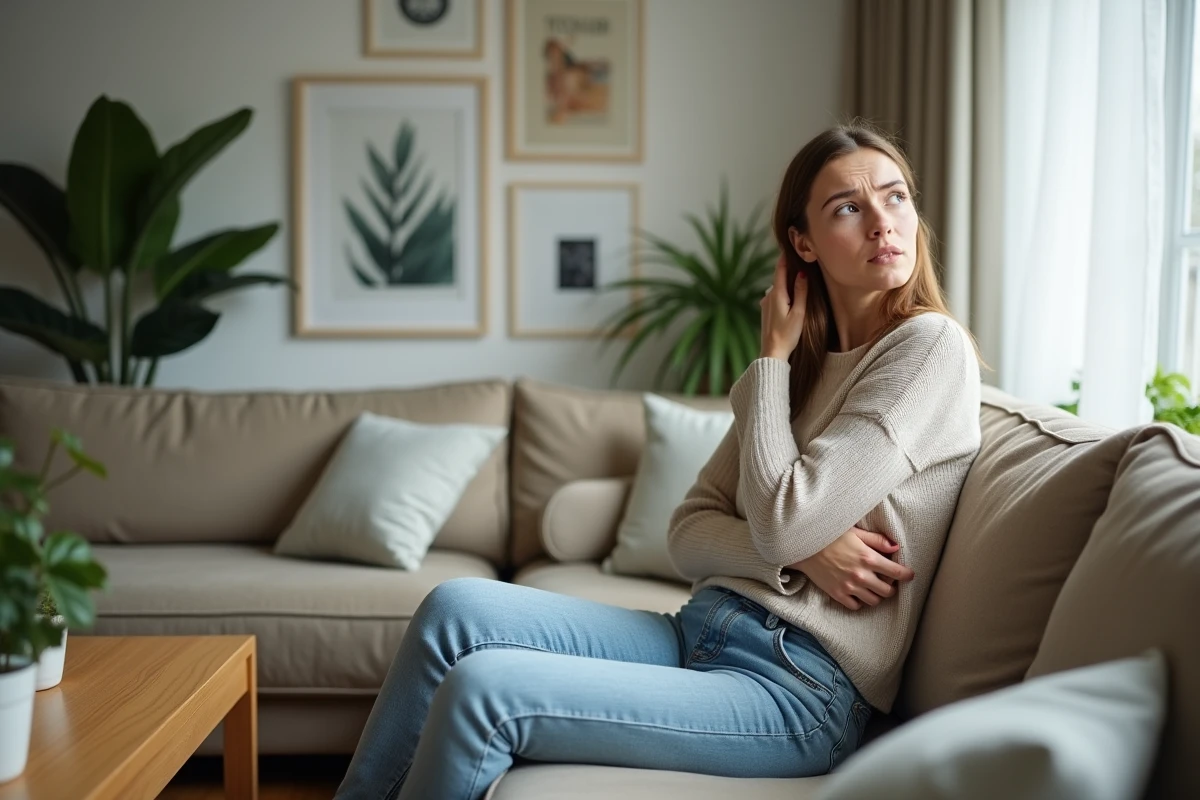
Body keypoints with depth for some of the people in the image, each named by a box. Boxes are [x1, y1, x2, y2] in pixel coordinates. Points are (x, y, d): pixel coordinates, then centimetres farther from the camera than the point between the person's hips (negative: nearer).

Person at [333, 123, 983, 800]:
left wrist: (774, 354, -3)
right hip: (699, 635, 7)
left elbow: (783, 521, -16)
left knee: (481, 689, -21)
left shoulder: (930, 347, -7)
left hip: (800, 688, -7)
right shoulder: (806, 360, 16)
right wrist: (806, 551, -12)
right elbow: (689, 532, 9)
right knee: (458, 607, -11)